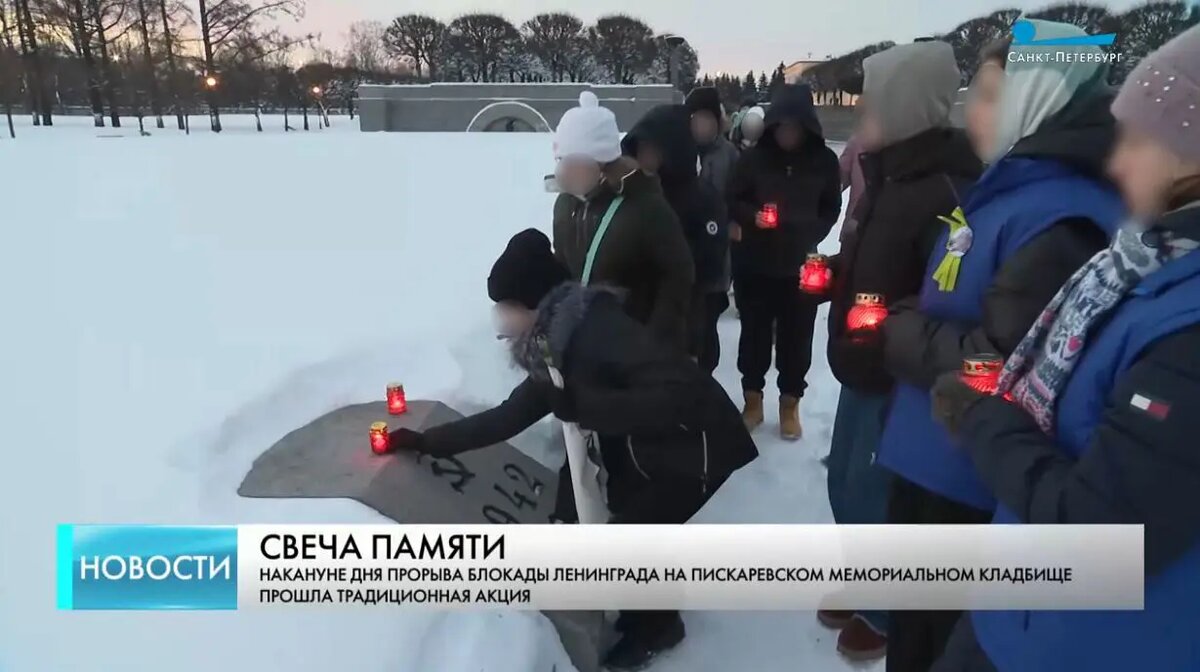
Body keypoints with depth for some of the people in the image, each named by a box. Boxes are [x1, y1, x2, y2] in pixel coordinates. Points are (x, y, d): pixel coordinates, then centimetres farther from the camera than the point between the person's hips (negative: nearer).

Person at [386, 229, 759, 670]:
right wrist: (424, 442, 14)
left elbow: (677, 395, -35)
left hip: (695, 444, -8)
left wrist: (581, 405, -33)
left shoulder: (597, 328, -27)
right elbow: (508, 417, 11)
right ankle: (645, 604, 39)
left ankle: (655, 626, 25)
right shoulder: (556, 349, 2)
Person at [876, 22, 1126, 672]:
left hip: (972, 485, -9)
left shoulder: (1060, 217, -23)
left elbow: (1002, 366, -28)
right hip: (934, 464, 9)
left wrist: (901, 330, -15)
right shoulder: (1009, 191, 8)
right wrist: (906, 324, 0)